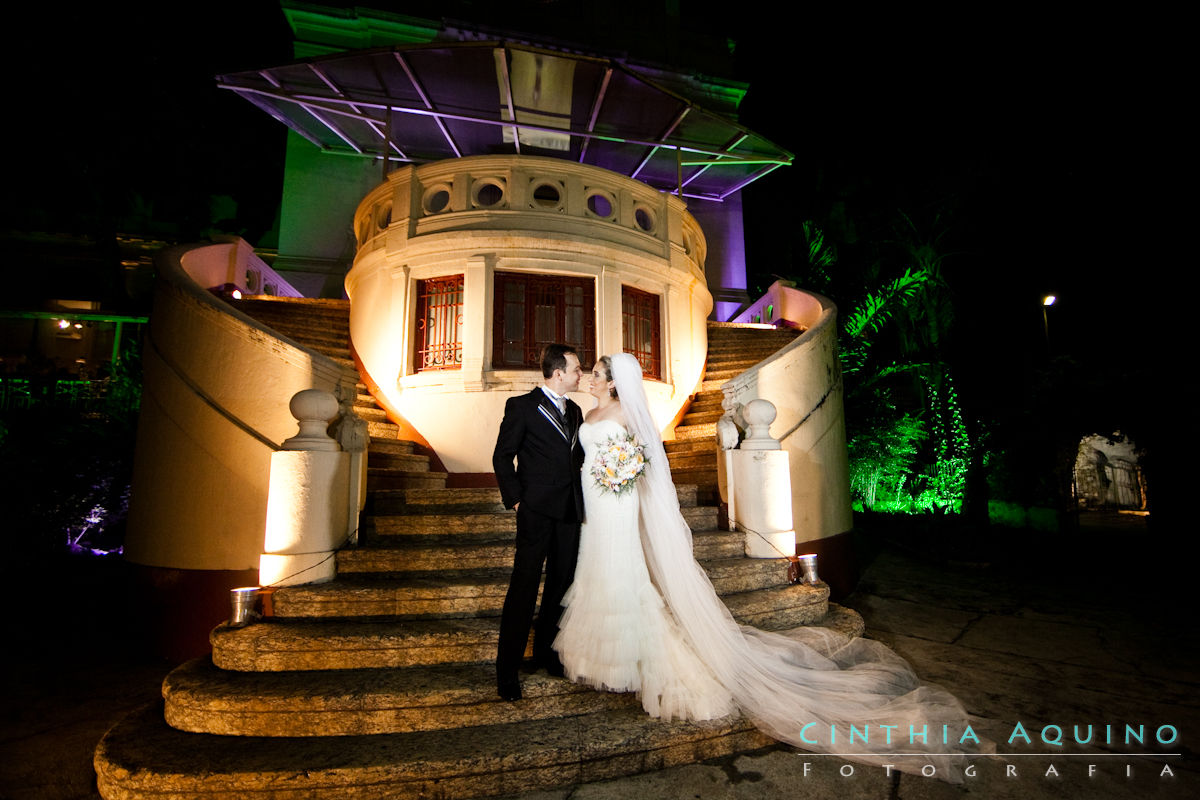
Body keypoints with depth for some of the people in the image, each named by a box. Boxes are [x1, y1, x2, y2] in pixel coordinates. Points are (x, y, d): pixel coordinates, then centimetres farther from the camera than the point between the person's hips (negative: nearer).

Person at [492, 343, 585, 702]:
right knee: (524, 588, -1)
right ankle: (507, 670, 12)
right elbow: (502, 456, -5)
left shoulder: (574, 410, 14)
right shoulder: (521, 406, -5)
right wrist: (515, 499, -9)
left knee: (561, 583, 14)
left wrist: (581, 497, 7)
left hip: (570, 510, 7)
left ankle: (546, 651, 32)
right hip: (537, 510, -6)